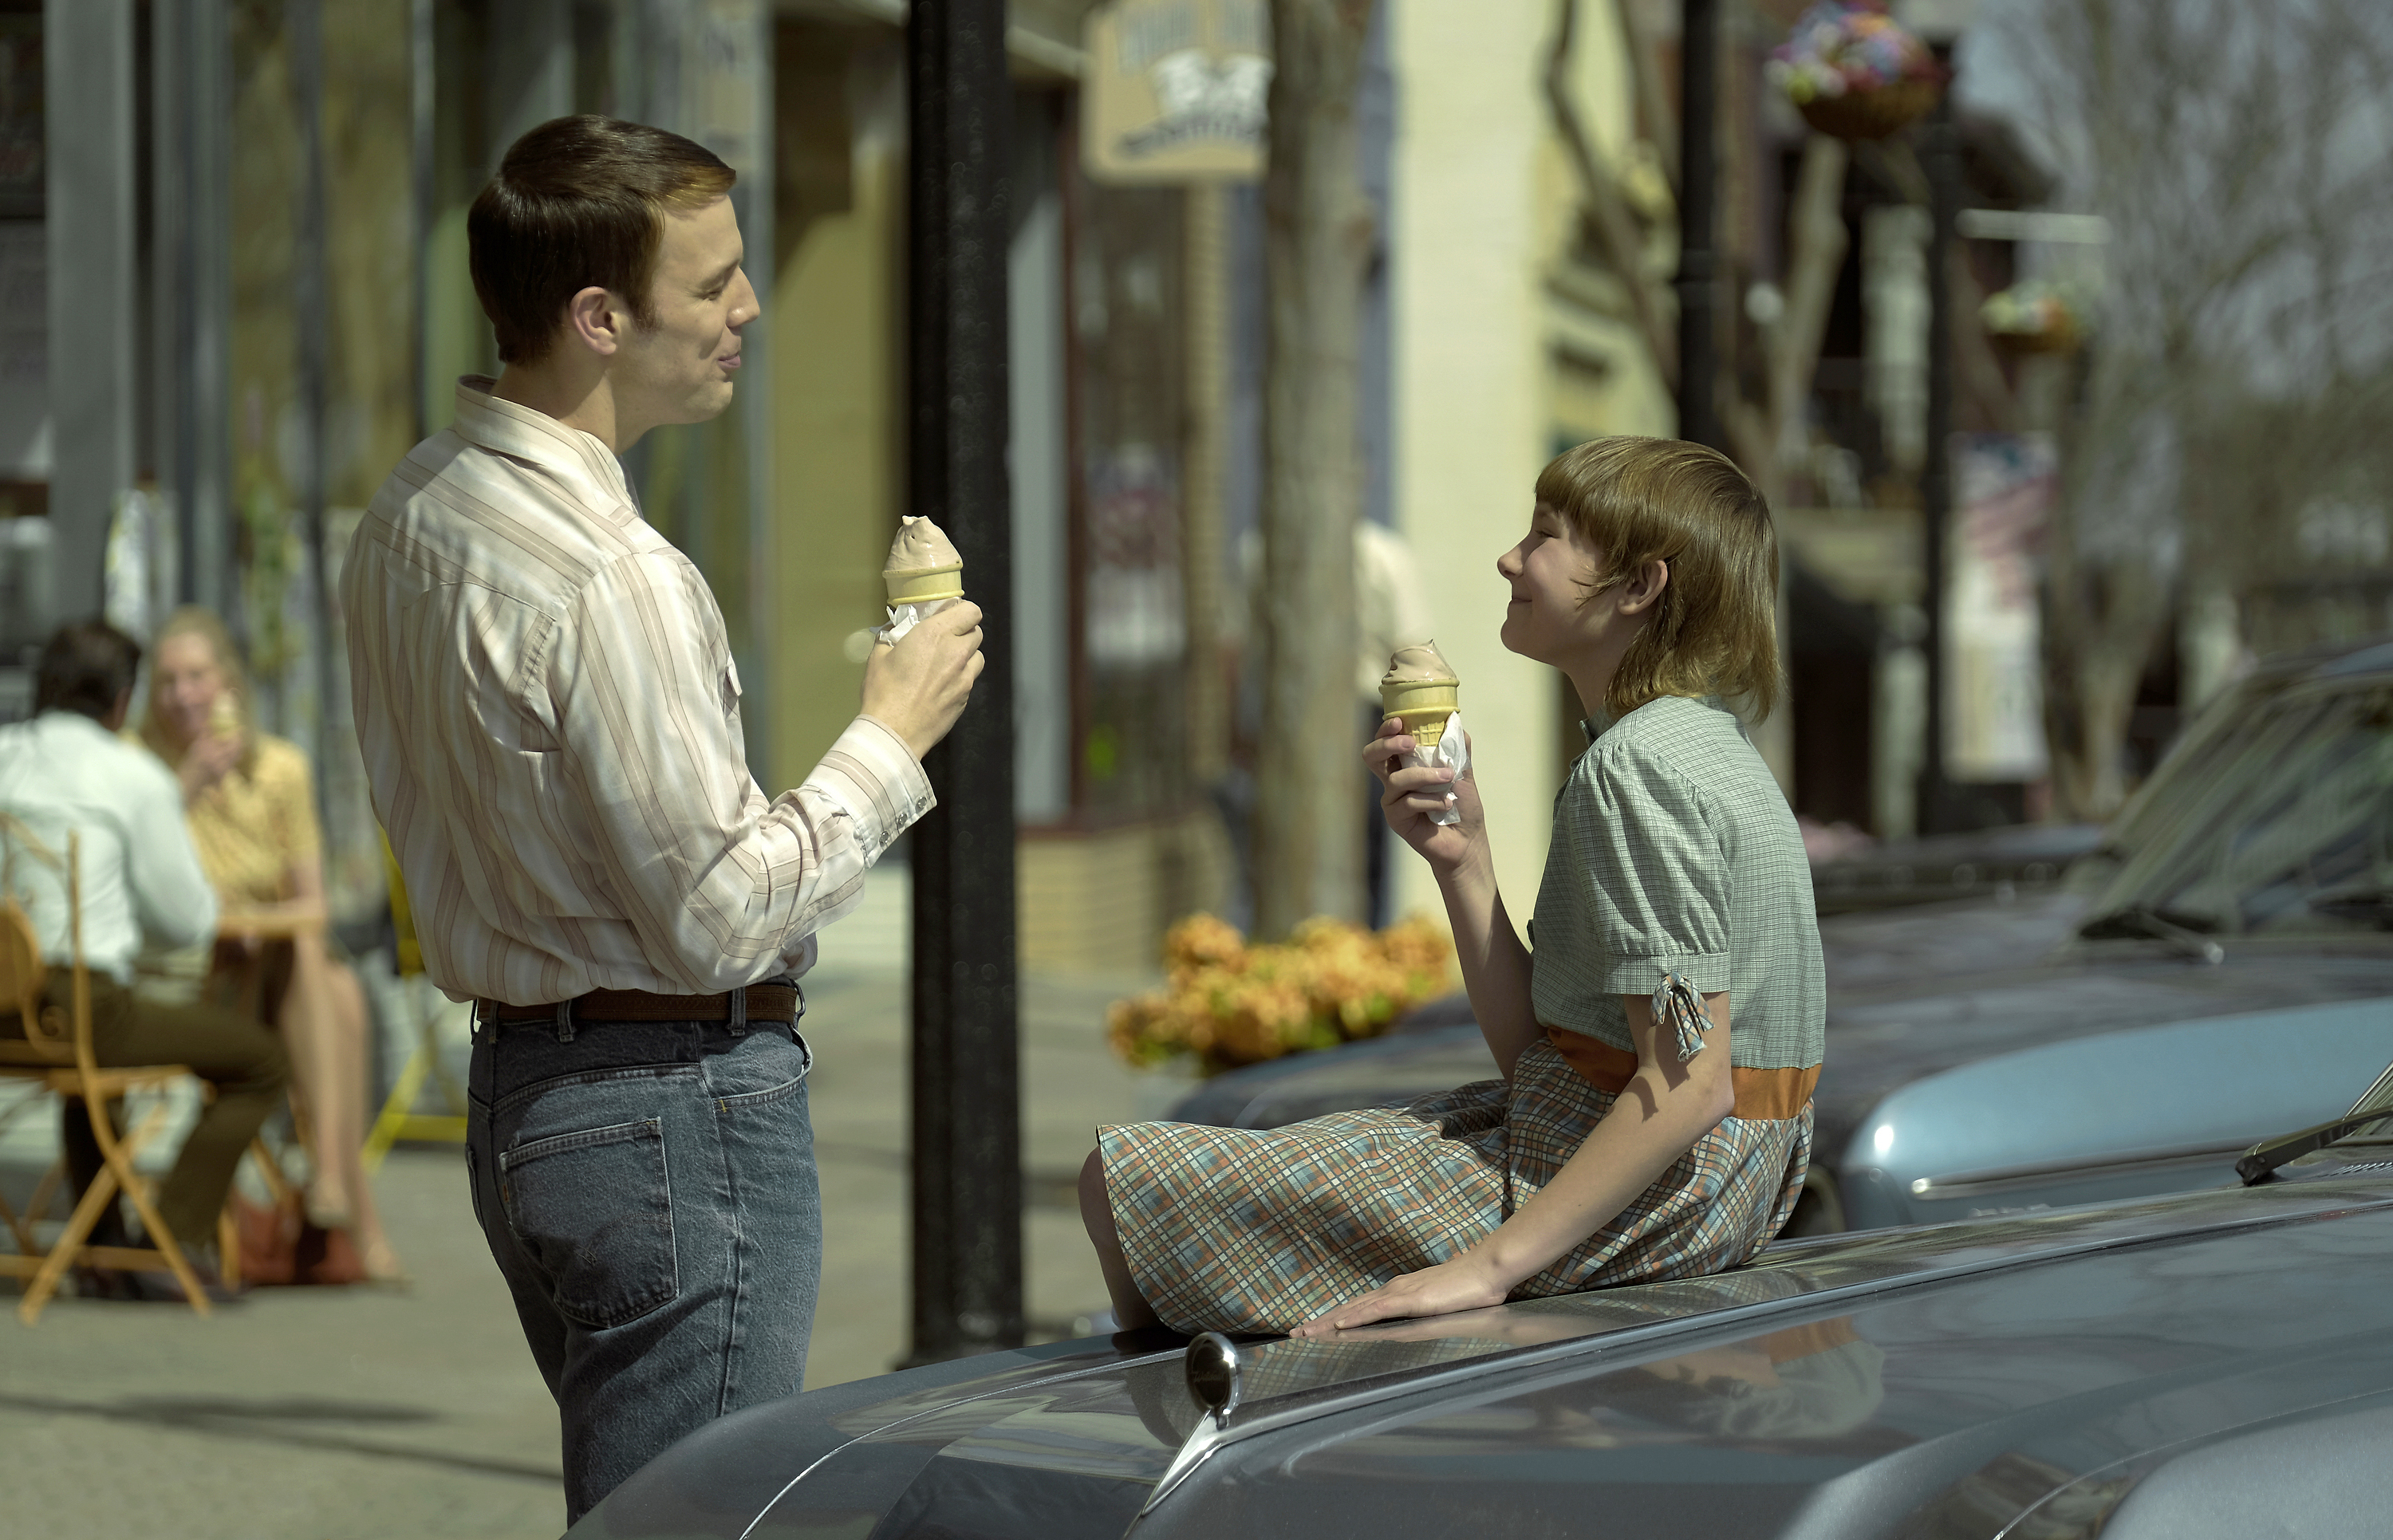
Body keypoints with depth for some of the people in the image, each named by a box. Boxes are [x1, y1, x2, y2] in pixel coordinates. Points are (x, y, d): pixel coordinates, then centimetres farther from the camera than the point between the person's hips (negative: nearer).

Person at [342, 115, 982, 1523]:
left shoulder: (414, 516, 8)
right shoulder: (607, 579, -22)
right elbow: (720, 915, -19)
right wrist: (893, 740, -8)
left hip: (516, 1083, 10)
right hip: (679, 1105, -10)